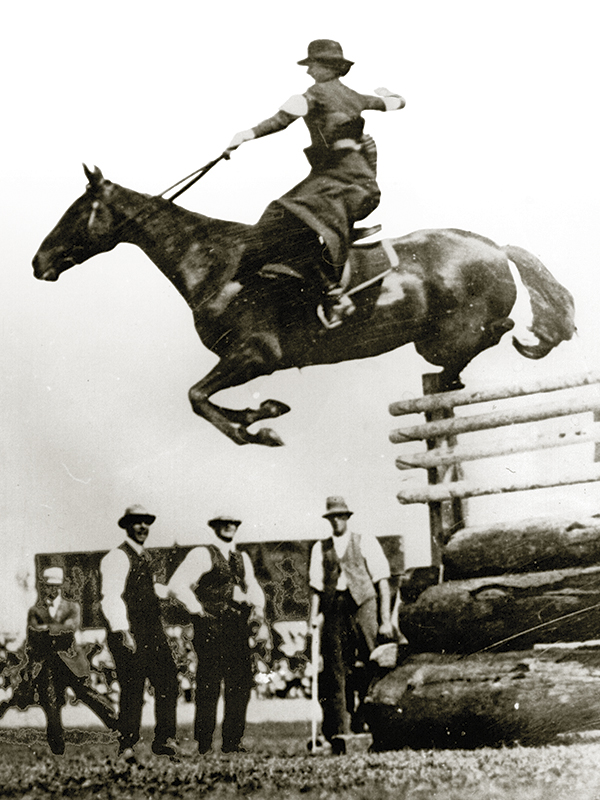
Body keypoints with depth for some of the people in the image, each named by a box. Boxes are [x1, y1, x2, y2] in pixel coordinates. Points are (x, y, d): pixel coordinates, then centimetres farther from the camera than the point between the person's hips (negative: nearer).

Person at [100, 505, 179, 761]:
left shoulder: (144, 556, 18)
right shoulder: (117, 558, -10)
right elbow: (111, 596, -19)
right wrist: (122, 631, -27)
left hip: (153, 632, 8)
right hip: (129, 634, -8)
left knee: (168, 682, 2)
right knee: (132, 690, -4)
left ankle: (164, 740, 9)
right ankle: (126, 747, 8)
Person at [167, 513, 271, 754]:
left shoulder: (242, 558, 20)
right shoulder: (202, 554, 0)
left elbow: (253, 588, 29)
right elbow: (177, 585, -8)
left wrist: (258, 612, 11)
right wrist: (197, 610, -10)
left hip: (238, 628, 6)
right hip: (211, 628, -6)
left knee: (240, 686, 3)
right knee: (208, 688, -6)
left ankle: (232, 742, 11)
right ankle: (204, 746, 0)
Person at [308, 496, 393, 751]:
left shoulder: (365, 542, 8)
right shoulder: (320, 548, 16)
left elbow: (382, 582, 4)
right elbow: (316, 585, 13)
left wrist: (385, 619, -2)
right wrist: (314, 615, -2)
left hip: (362, 605, -2)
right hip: (333, 609, 2)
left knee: (368, 671, -8)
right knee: (335, 669, -3)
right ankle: (338, 734, -1)